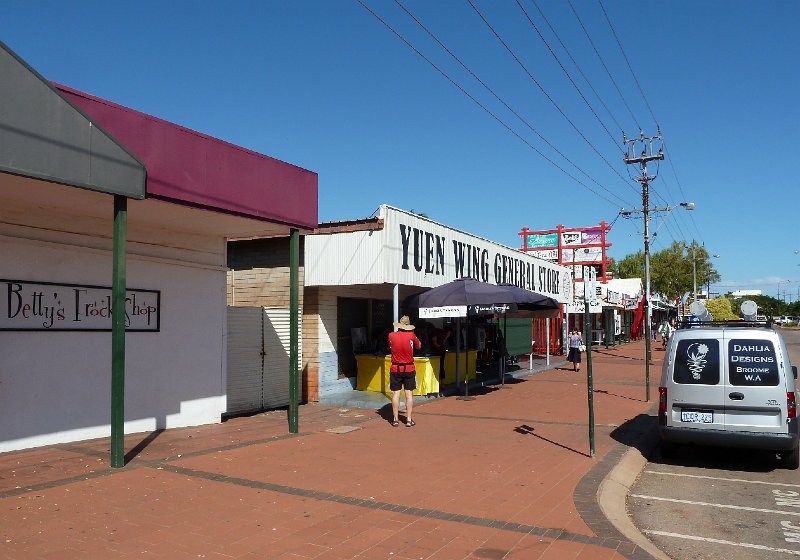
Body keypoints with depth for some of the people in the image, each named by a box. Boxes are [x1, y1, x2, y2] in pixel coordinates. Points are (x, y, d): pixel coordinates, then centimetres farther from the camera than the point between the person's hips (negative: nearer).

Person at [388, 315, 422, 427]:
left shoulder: (391, 335, -5)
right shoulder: (411, 335, -10)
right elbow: (419, 345, 8)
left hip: (395, 368, 1)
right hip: (409, 368, -1)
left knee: (396, 393, 5)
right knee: (409, 393, 4)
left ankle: (395, 419, 9)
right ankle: (409, 419, 5)